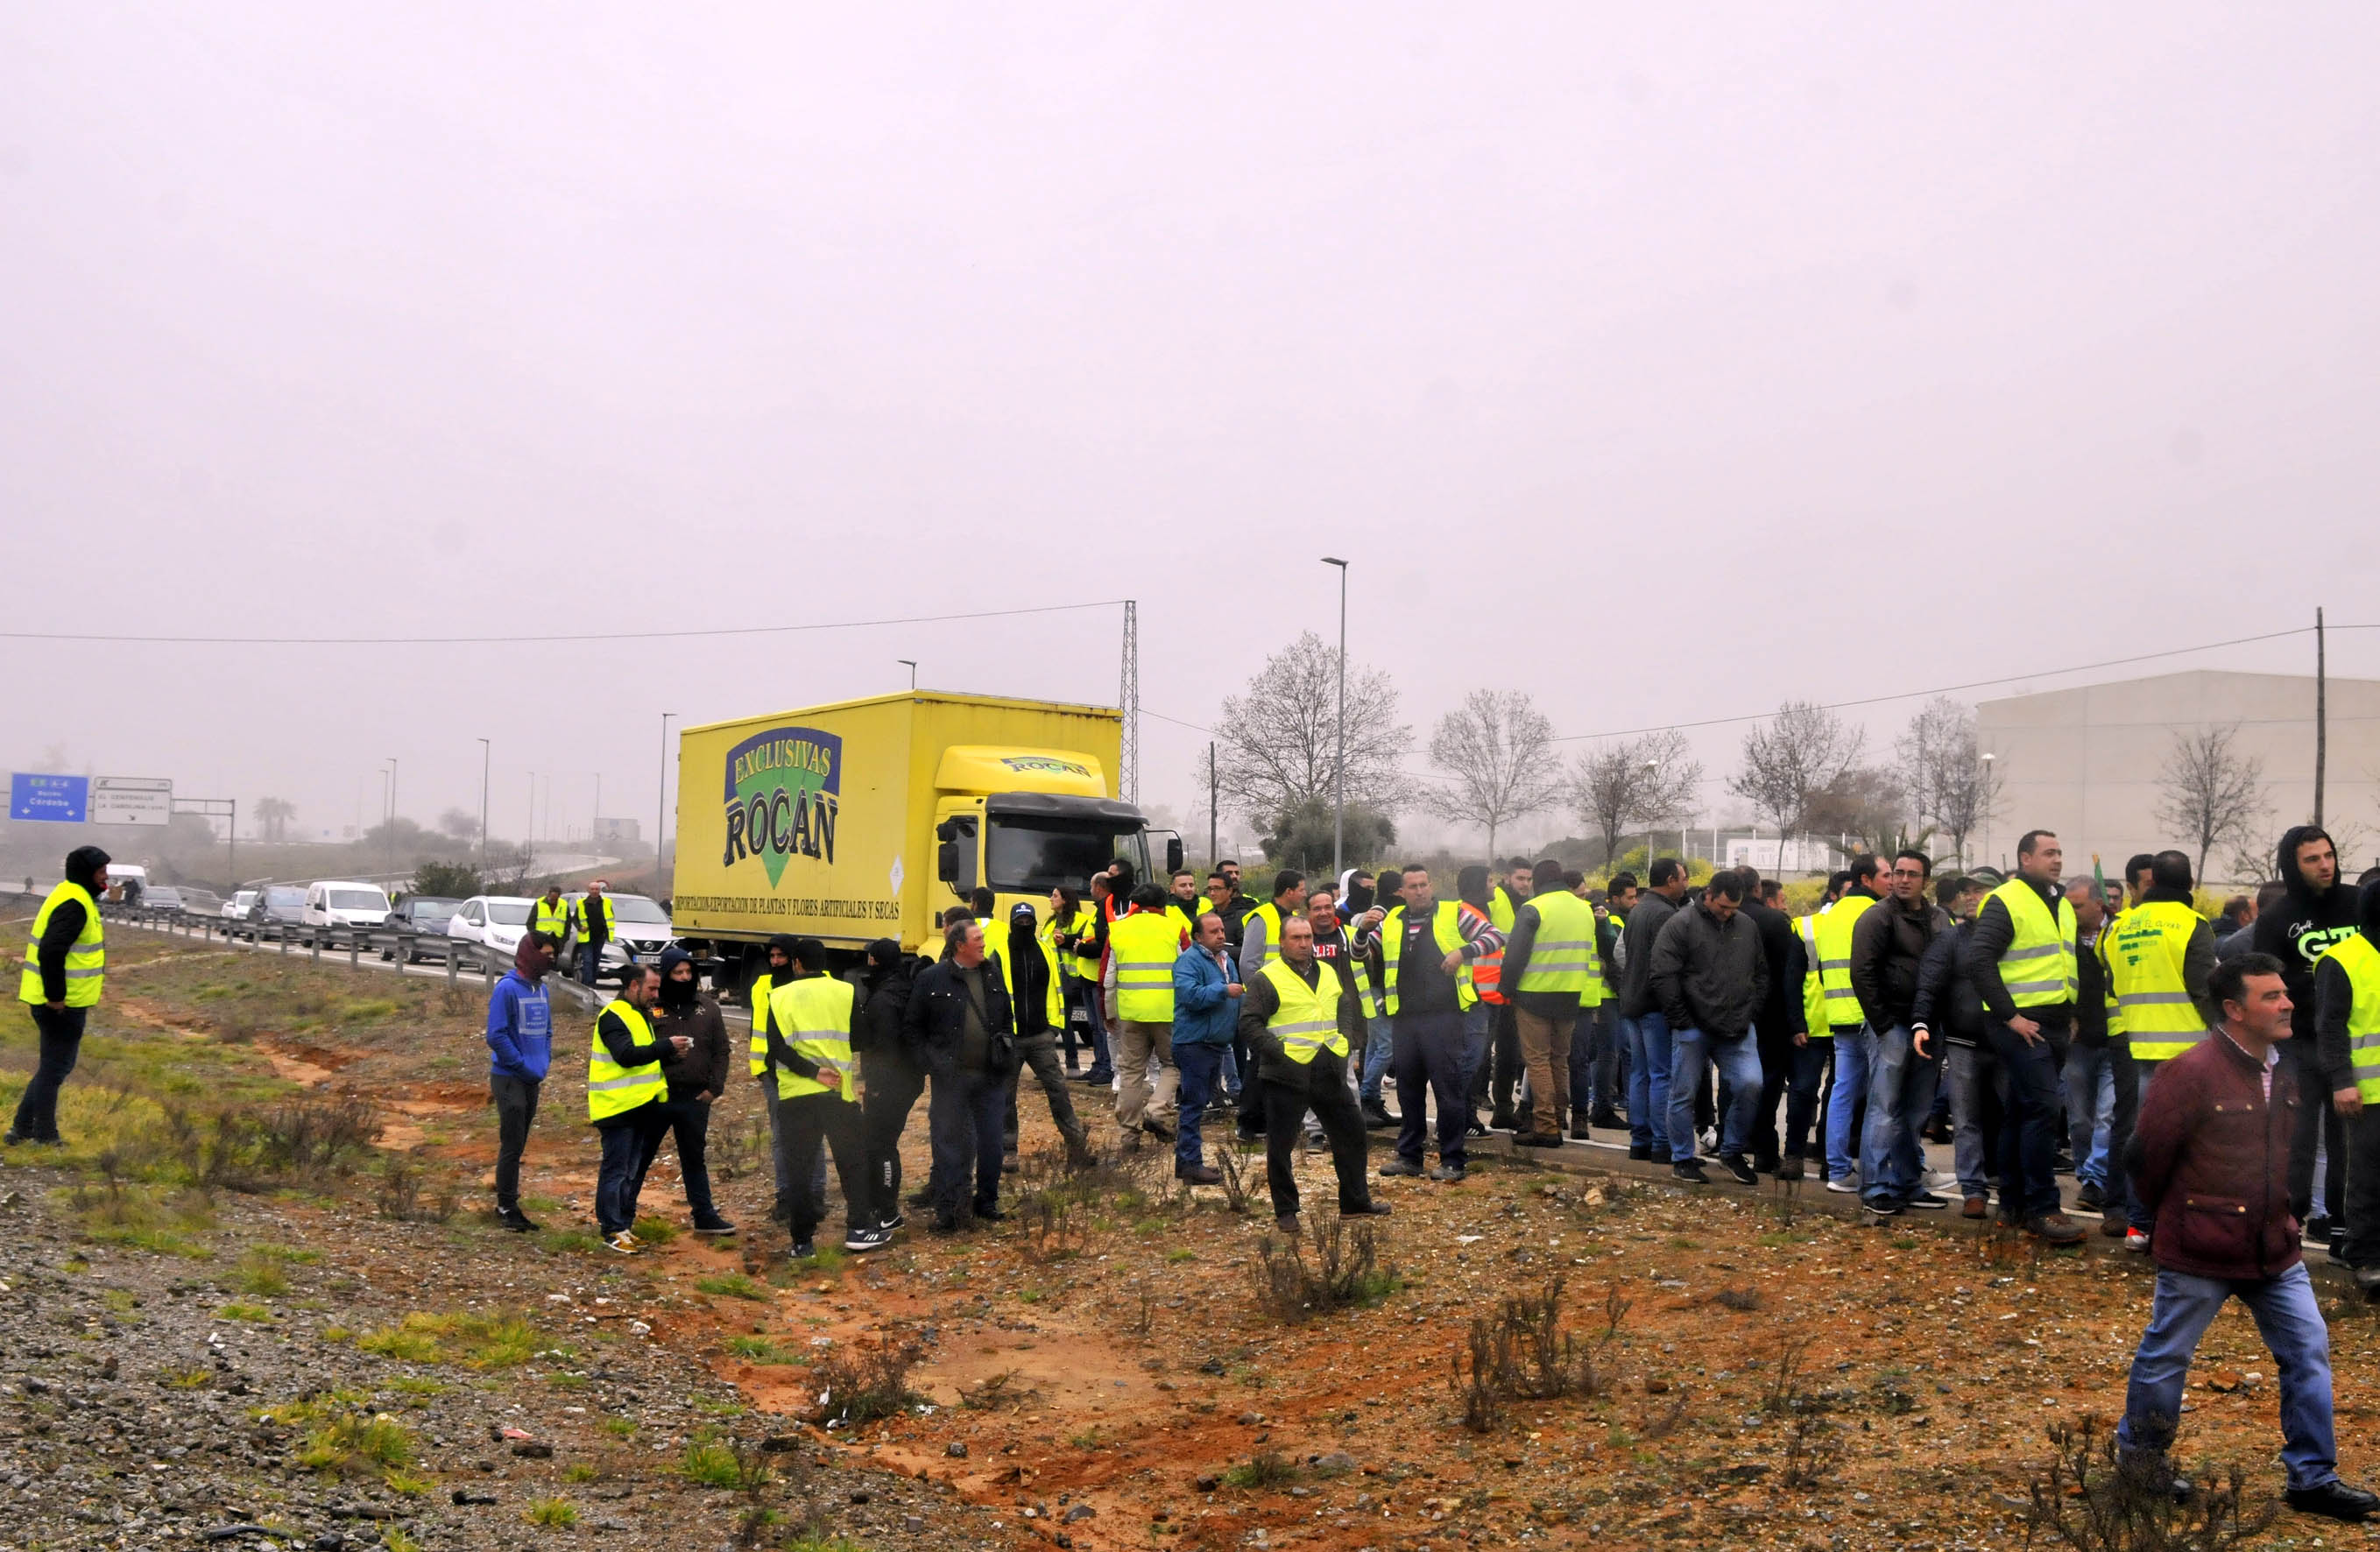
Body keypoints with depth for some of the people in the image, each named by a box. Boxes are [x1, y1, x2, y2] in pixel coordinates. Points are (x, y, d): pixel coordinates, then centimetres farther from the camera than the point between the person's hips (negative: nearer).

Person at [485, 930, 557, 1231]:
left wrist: (544, 1062, 6)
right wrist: (525, 1066, -16)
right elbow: (496, 1036, -17)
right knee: (512, 1145, -5)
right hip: (509, 1078, -8)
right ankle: (507, 1208, 2)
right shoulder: (507, 988, -13)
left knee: (518, 1145, 13)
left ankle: (507, 1199, 22)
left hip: (533, 1080, 8)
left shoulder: (542, 989, 11)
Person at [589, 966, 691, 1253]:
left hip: (639, 1106, 10)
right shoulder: (613, 1016, -14)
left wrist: (671, 1052, 9)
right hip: (617, 1107, -10)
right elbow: (626, 1056, -27)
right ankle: (612, 1231, 2)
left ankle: (622, 1223, 23)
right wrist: (667, 1046, -27)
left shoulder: (641, 1014, 17)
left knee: (632, 1170, 15)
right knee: (615, 1170, -4)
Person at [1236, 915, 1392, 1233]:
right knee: (1280, 1144, 2)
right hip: (1288, 1075, -6)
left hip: (1329, 1072, 6)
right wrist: (1277, 1050, -17)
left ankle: (1355, 1202, 25)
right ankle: (1285, 1212, 15)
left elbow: (1347, 1010, 27)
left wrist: (1345, 1041, 11)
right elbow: (1249, 1024, -11)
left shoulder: (1329, 974, 14)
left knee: (1351, 1132, 11)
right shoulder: (1266, 980, -6)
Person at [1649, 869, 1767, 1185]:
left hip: (1737, 1029, 4)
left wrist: (1750, 1012, 6)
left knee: (1750, 1085, -8)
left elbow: (1761, 974, 20)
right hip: (1693, 1028, -4)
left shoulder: (1748, 928, 10)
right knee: (1684, 1094, 4)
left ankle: (1732, 1152, 11)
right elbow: (1663, 978, -11)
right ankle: (1682, 1159, 19)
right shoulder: (1682, 925, -7)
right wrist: (1682, 1021, -11)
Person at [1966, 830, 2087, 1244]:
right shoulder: (2005, 902, -10)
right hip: (2021, 1024, -8)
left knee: (2023, 1111, 12)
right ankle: (2041, 1209, -10)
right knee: (2044, 1108, -14)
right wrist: (2009, 1016, -18)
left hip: (2055, 1024, 8)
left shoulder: (2061, 905, 17)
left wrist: (2070, 1013, 18)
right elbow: (1979, 961, -17)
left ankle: (2013, 1201, 18)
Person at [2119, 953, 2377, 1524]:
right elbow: (2148, 1155, -11)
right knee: (2166, 1356, 8)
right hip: (2199, 1254, -6)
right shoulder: (2191, 1073, -20)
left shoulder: (2284, 1071, 3)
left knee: (2309, 1352, 6)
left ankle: (2312, 1477, 18)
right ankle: (2139, 1450, 29)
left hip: (2275, 1248, 7)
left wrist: (2279, 1215, 18)